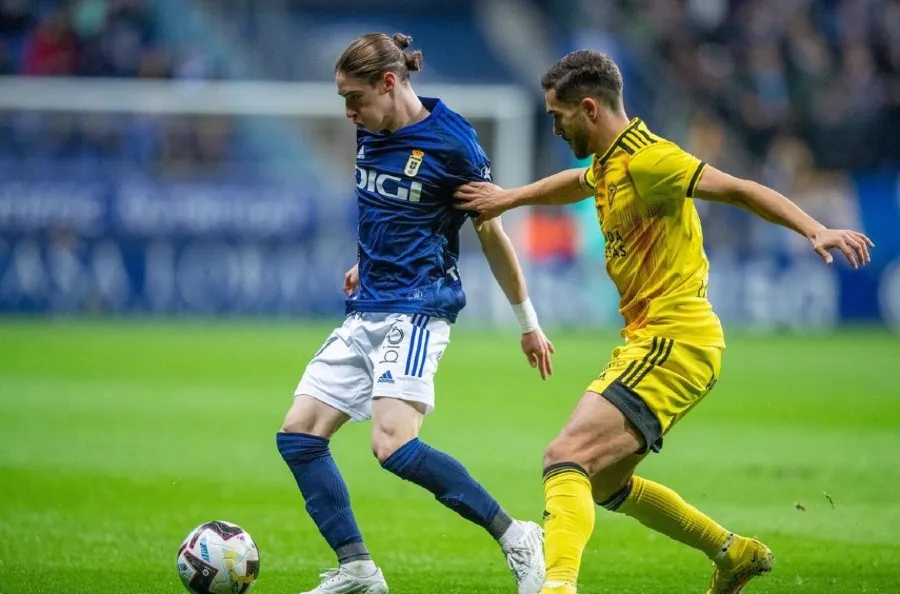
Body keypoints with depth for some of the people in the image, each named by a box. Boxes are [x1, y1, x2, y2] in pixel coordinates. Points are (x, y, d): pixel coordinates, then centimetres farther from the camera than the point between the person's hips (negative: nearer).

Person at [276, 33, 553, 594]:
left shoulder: (451, 141, -12)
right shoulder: (372, 132, 8)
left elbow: (492, 235, -5)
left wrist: (529, 323, 1)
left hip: (418, 308, -8)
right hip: (366, 310, 8)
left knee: (393, 446, -24)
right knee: (298, 434, 1)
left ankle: (517, 538, -16)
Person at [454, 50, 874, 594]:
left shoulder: (647, 159, -15)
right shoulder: (610, 163, 14)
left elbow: (739, 190, -21)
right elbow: (577, 183, 39)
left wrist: (815, 231, -32)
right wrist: (508, 198, 33)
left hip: (674, 341, -10)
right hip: (650, 339, 10)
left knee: (566, 457, -23)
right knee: (605, 484, 22)